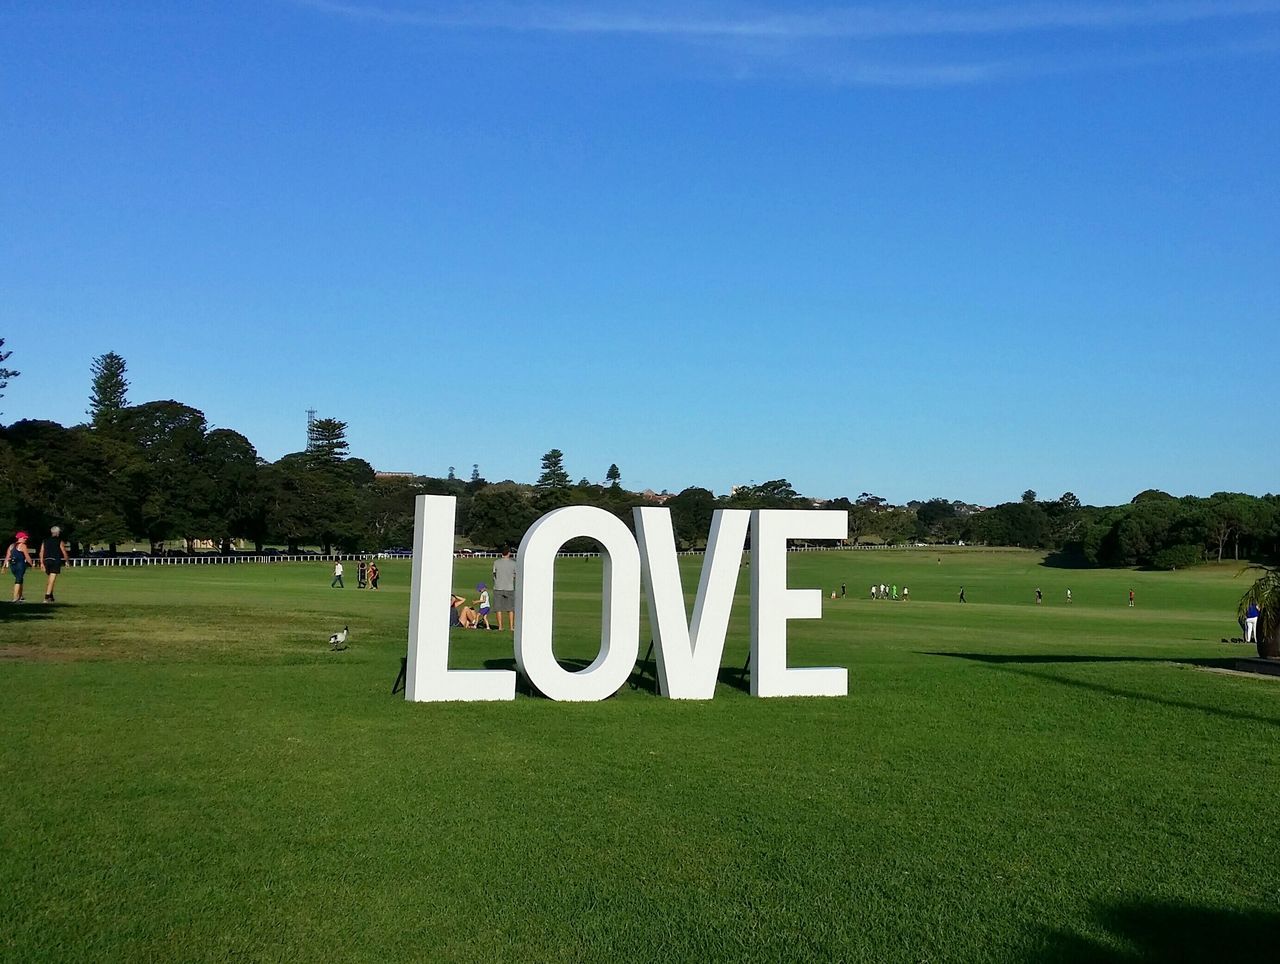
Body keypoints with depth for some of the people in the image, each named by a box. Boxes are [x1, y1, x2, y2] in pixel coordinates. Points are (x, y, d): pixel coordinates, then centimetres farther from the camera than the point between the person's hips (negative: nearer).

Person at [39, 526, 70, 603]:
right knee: (51, 580, -7)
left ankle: (50, 596, 24)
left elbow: (41, 553, 8)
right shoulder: (60, 541, -2)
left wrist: (41, 563, 12)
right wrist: (67, 561, 12)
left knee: (49, 580, 18)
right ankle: (47, 597, -15)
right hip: (55, 561, -5)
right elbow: (64, 553, -2)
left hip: (46, 561, 5)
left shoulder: (45, 541, 11)